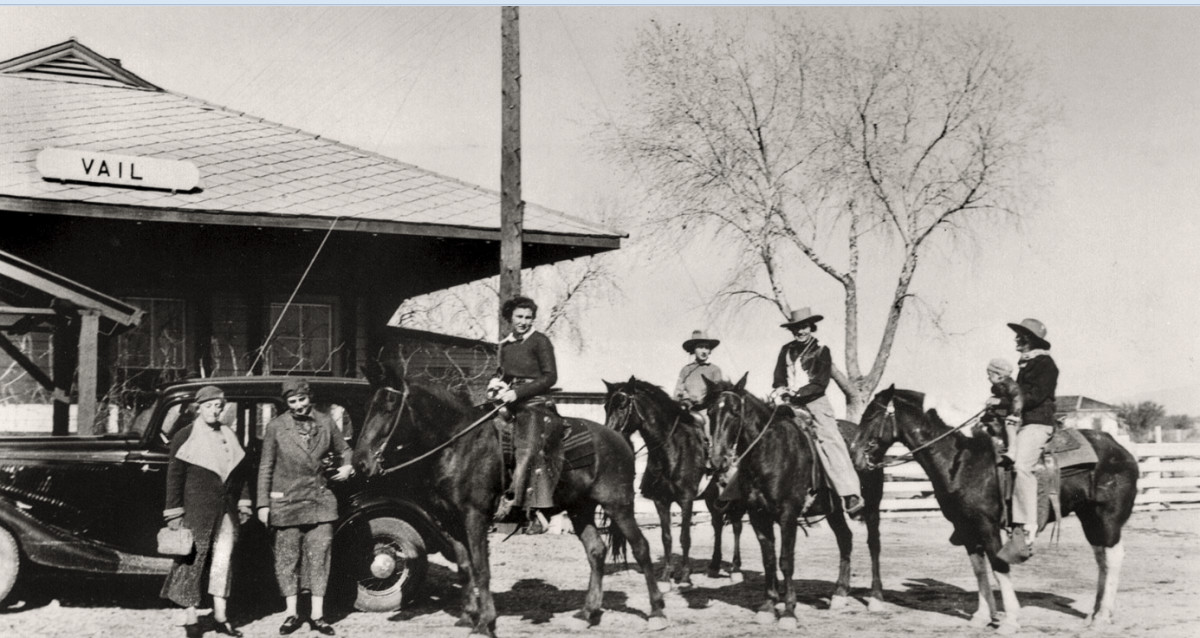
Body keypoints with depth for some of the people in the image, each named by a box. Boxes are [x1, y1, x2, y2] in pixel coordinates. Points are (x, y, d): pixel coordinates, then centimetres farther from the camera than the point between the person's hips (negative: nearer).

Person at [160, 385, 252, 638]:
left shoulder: (230, 436, 13)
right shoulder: (184, 436, -1)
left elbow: (240, 473, 18)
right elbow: (174, 475, -3)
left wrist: (244, 503, 12)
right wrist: (174, 512, -7)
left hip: (226, 509, 4)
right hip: (197, 510, -4)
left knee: (224, 560, 3)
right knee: (193, 561, -2)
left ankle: (220, 616, 11)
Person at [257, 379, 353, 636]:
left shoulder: (325, 423, 3)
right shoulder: (276, 427, -3)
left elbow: (343, 450, 19)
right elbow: (266, 467, 1)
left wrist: (347, 466, -2)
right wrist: (263, 504, -2)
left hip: (320, 500, 2)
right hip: (286, 501, -2)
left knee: (319, 556, 1)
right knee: (287, 557, 3)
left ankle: (317, 615, 8)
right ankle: (292, 614, 13)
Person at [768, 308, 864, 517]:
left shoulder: (821, 351, 4)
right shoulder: (786, 350, 15)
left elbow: (821, 383, -5)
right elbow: (778, 379, 14)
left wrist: (799, 391, -18)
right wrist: (780, 390, -8)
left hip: (814, 401, -4)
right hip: (789, 403, 5)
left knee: (830, 440, -18)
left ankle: (852, 494, -25)